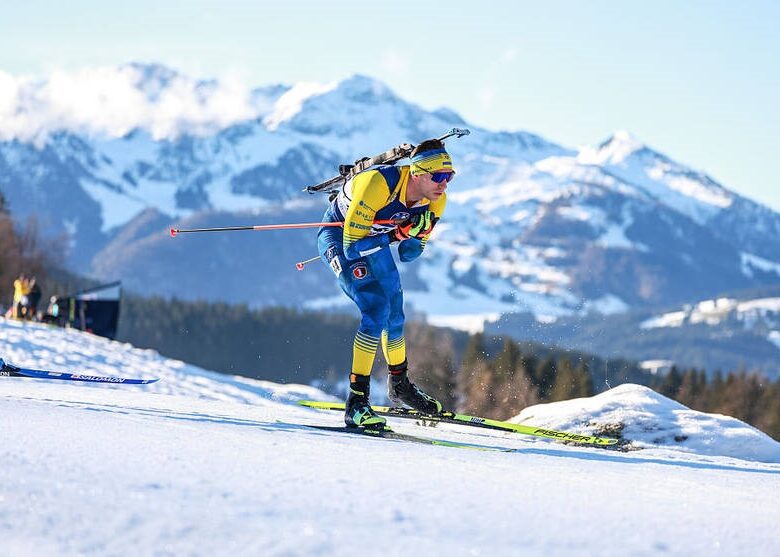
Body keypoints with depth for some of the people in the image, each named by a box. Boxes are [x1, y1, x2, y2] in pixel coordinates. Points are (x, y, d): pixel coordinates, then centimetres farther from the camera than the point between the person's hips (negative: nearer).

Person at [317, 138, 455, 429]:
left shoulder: (436, 201, -16)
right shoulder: (378, 185, -38)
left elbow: (409, 254, -5)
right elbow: (353, 246, -36)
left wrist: (413, 236, -26)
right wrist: (401, 231, -37)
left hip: (374, 240, 7)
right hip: (338, 238, -7)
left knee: (395, 315, 17)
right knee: (376, 309, -23)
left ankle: (399, 384, 42)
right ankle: (356, 404, -22)